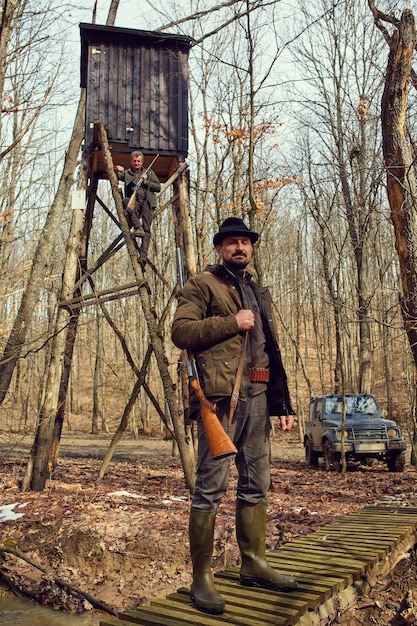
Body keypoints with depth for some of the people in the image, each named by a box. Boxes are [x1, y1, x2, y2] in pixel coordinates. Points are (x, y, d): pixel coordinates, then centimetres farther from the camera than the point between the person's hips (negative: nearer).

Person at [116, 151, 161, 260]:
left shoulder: (149, 173, 19)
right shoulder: (127, 173, 19)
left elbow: (158, 187, 11)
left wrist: (146, 182, -2)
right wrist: (118, 171, -17)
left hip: (147, 203, 0)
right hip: (134, 202, 1)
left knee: (146, 229, -14)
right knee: (125, 201, -35)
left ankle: (143, 254, -19)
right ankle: (138, 228, -36)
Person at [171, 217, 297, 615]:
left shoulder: (259, 294, 23)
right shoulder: (202, 285, 3)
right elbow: (180, 331, -11)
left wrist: (283, 403, 16)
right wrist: (231, 322, -12)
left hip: (257, 399, 7)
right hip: (221, 396, -7)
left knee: (256, 485, 13)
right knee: (211, 487, -5)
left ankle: (253, 564, 26)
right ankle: (201, 578, 6)